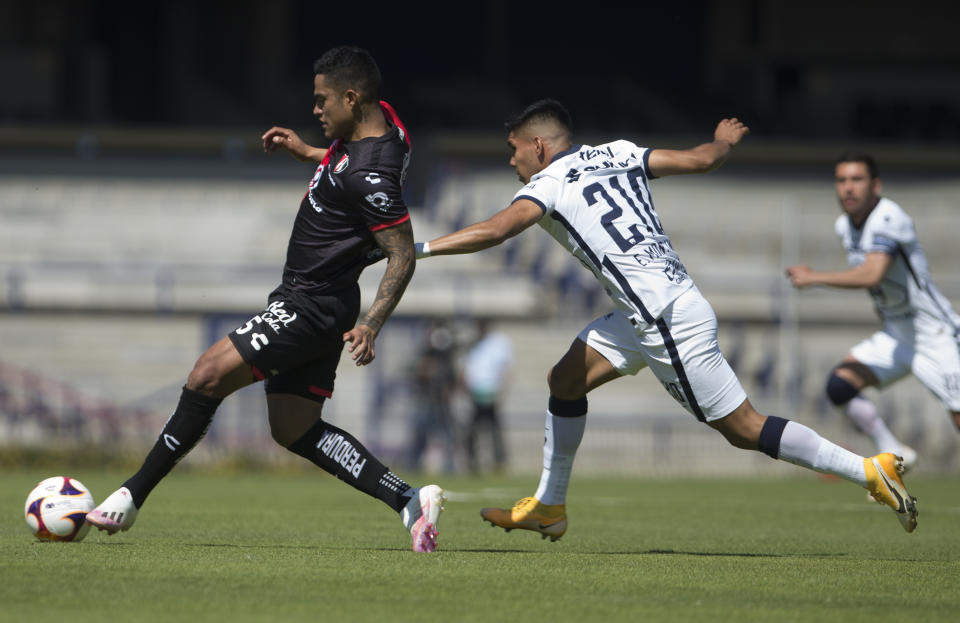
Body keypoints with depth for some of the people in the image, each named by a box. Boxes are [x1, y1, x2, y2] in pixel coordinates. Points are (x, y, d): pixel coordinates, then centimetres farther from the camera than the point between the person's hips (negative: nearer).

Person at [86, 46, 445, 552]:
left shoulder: (371, 175, -25)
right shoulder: (380, 121, 4)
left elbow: (402, 254, -23)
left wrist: (371, 325, -29)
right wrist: (305, 152, 23)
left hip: (310, 307, -11)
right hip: (314, 305, 11)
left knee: (207, 377, -12)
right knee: (294, 431, 11)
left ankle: (133, 496, -5)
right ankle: (408, 500, 6)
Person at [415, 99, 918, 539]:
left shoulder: (547, 185, -7)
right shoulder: (617, 155, 12)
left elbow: (495, 230, -23)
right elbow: (702, 159, 13)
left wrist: (418, 249, -17)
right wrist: (726, 139, 35)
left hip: (671, 322, -9)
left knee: (745, 430, -3)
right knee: (565, 380, 13)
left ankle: (868, 471, -1)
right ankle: (549, 507, 20)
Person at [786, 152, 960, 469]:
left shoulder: (889, 218, -22)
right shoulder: (845, 226, 4)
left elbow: (872, 275, -36)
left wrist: (814, 277, -31)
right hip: (895, 335, 8)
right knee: (840, 384, -11)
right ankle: (894, 454, 1)